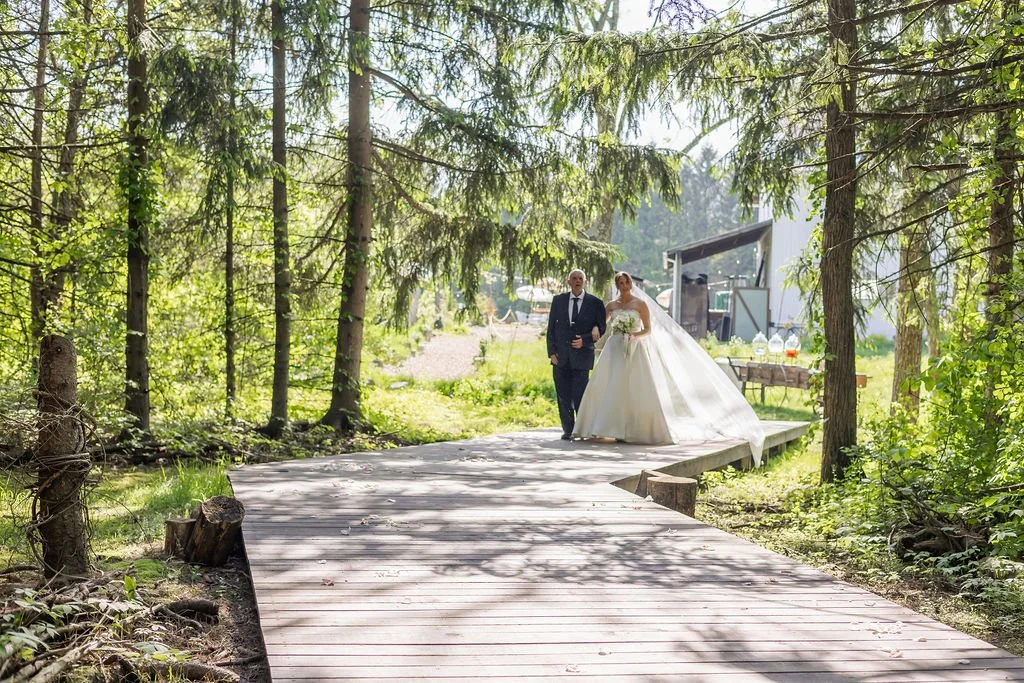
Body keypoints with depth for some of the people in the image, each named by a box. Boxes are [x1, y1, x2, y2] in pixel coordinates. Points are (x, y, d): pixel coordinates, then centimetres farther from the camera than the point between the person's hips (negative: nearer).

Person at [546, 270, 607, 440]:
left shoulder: (595, 303, 2)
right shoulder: (558, 300, 7)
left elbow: (601, 329, 3)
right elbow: (551, 328, 7)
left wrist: (585, 340, -12)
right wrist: (552, 352, -1)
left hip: (582, 356, -2)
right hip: (561, 356, 2)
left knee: (579, 395, -5)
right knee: (563, 395, 5)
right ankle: (568, 429, 14)